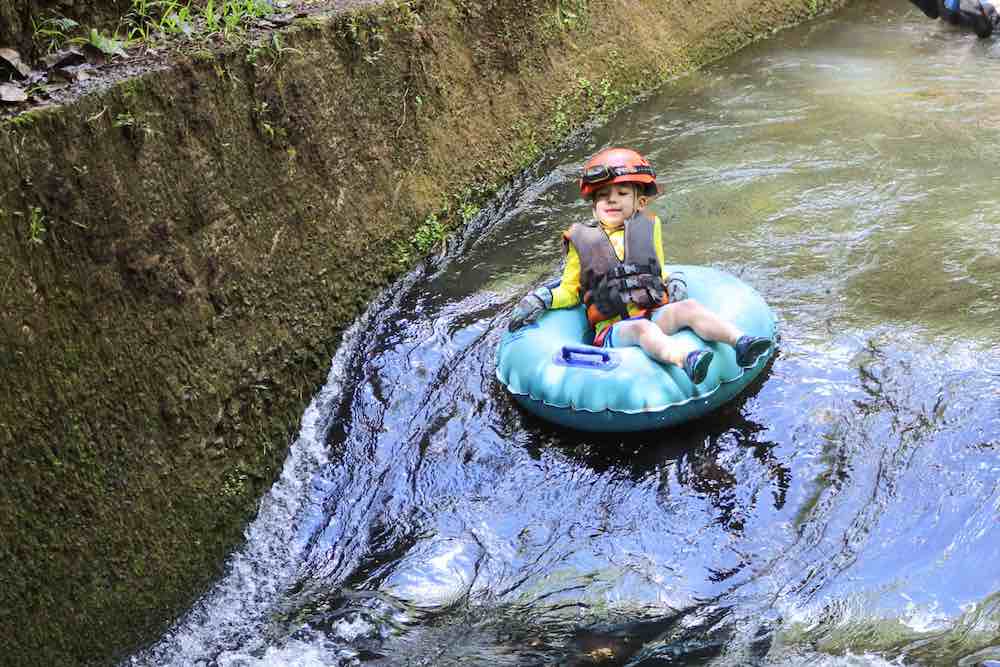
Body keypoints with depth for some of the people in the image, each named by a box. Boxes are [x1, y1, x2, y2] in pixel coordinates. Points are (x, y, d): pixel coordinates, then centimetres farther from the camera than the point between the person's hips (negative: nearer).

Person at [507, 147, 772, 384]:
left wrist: (674, 282, 8)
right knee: (642, 329, -37)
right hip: (612, 329, -3)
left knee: (689, 307, -27)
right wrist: (542, 299, 3)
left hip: (655, 314, 4)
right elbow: (570, 290, 18)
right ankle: (687, 359, -64)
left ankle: (740, 341, -45)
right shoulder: (582, 240, 12)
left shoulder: (648, 229, 18)